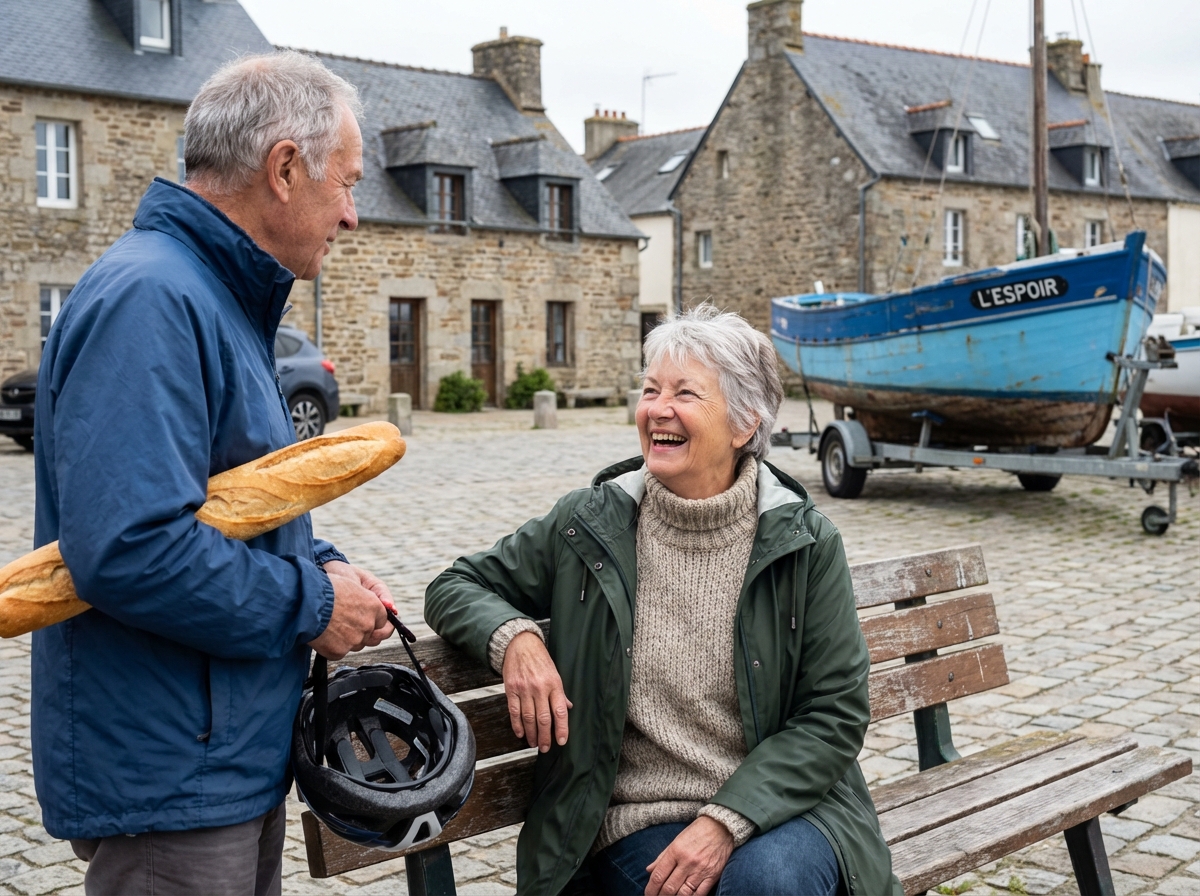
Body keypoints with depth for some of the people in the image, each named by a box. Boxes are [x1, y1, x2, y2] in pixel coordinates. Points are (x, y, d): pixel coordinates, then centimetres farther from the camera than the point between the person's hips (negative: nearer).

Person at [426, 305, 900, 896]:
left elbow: (835, 714, -3)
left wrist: (727, 821, -16)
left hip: (772, 807, 1)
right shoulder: (591, 524, 1)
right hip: (638, 821, 0)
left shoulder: (804, 542, -2)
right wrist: (513, 637, -13)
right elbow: (455, 588, 11)